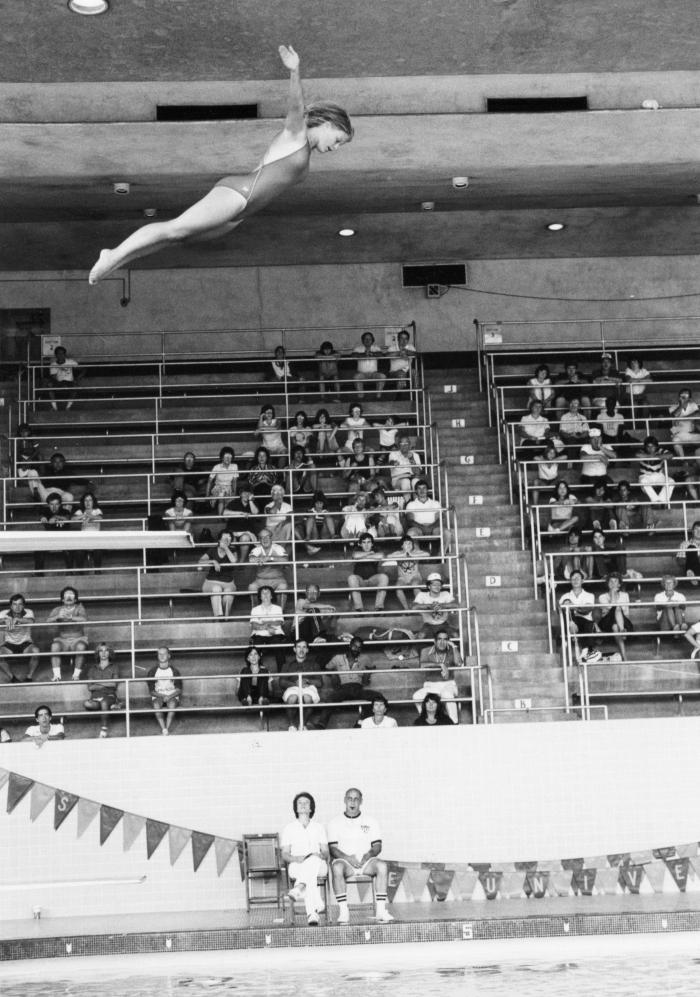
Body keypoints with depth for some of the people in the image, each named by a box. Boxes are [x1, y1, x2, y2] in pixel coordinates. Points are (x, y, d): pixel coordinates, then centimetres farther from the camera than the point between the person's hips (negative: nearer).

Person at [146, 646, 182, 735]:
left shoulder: (174, 671, 1)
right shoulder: (152, 671, 1)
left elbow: (179, 690, 1)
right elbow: (151, 691, 1)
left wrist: (169, 696, -18)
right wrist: (162, 696, -16)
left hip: (172, 696, 0)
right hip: (157, 696, 0)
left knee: (172, 704, -36)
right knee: (156, 705, -35)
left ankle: (167, 729, -39)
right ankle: (164, 729, -39)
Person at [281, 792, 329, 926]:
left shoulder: (319, 827, 25)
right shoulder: (289, 828, 20)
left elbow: (325, 852, 15)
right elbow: (284, 855, 10)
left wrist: (321, 856, -11)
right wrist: (296, 858, -14)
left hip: (318, 866, 1)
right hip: (296, 867, -1)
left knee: (314, 859, -40)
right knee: (310, 878, -40)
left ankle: (298, 889, -61)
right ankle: (313, 913, -54)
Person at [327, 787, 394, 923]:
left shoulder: (370, 821, 16)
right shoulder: (335, 823, 11)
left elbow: (377, 846, 10)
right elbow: (332, 848, 2)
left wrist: (370, 854, -14)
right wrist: (347, 857, -16)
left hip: (366, 861, 2)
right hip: (345, 861, -1)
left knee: (382, 866, -31)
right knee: (337, 868, -36)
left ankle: (381, 909, -30)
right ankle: (343, 911, -35)